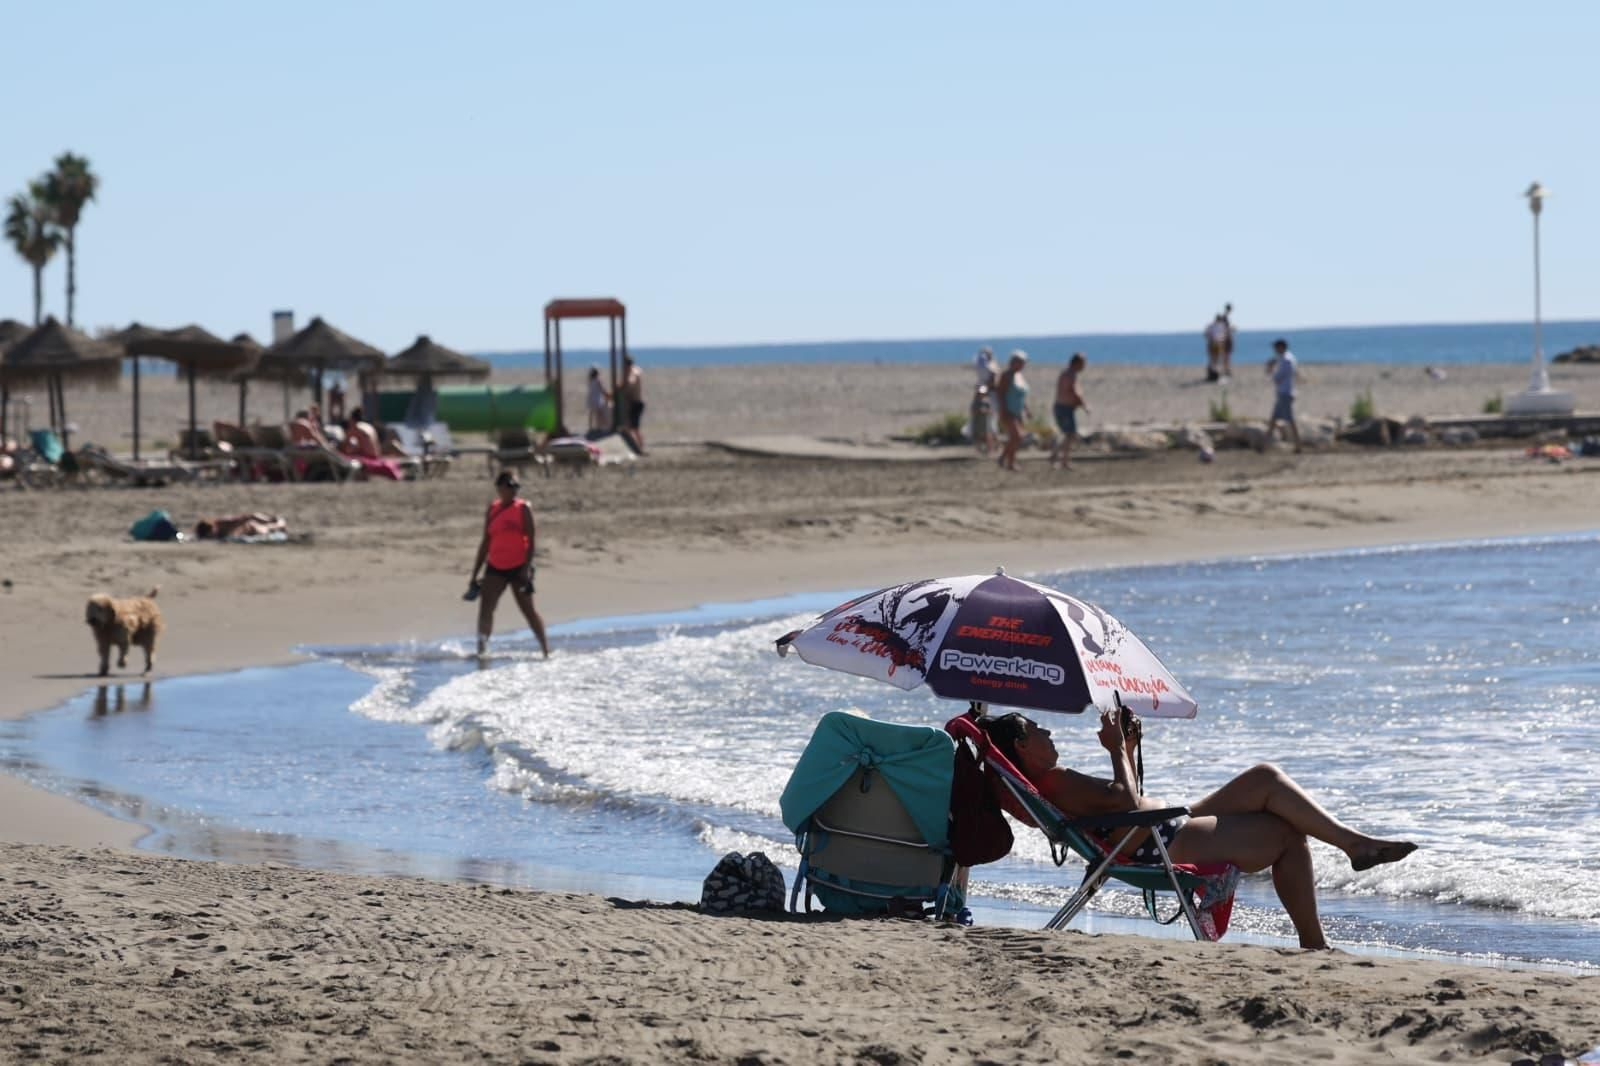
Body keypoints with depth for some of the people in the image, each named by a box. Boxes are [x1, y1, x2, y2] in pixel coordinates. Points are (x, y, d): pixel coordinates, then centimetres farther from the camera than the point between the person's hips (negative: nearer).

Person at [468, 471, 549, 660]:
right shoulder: (493, 509, 9)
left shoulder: (523, 508, -4)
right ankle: (481, 649, -12)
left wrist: (527, 568, -18)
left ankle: (546, 649, 13)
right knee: (485, 608, -10)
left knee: (528, 610, 2)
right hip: (495, 567, 4)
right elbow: (486, 542, 14)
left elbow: (531, 540, -8)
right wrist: (475, 574, 13)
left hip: (518, 566, -4)